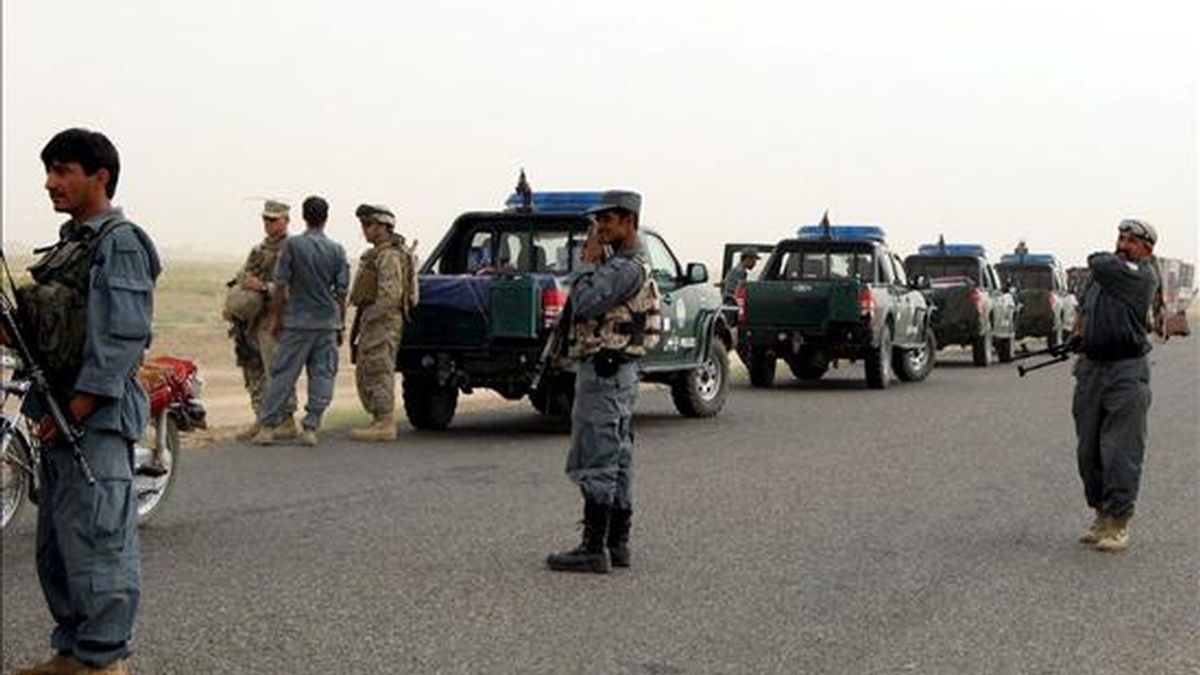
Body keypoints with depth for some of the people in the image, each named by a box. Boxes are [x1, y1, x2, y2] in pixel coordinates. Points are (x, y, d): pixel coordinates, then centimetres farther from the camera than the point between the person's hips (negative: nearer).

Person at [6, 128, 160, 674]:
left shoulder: (119, 243, -12)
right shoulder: (70, 241, 17)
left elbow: (121, 338, -19)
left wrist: (75, 410, -19)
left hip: (96, 416, -10)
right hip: (60, 411, 10)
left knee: (97, 538, -5)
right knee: (56, 543, 15)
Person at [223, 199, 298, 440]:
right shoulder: (258, 250, 19)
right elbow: (239, 279, 21)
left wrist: (264, 287, -23)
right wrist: (231, 305, 6)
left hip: (274, 322, -8)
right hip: (250, 321, 8)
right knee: (254, 374, 10)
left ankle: (287, 421, 0)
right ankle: (261, 420, 17)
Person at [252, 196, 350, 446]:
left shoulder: (292, 245, -5)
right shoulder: (337, 250, 1)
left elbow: (281, 285, -4)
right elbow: (341, 292, 3)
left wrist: (275, 317, 5)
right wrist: (340, 324, 11)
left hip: (297, 322, -1)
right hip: (328, 322, 1)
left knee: (283, 373, 4)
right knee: (322, 376, 5)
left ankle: (267, 426, 4)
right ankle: (310, 428, 3)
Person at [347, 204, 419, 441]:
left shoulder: (389, 256, -14)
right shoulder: (377, 254, 21)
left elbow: (390, 295, -24)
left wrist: (368, 318, -19)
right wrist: (359, 324, 21)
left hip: (383, 321, -11)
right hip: (373, 320, 11)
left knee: (379, 372, -10)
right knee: (364, 374, 13)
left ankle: (385, 425, -8)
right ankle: (380, 421, 18)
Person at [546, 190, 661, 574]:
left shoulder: (627, 268, -16)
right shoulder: (626, 265, 18)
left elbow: (584, 305, -22)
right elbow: (590, 307, 19)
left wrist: (589, 263, -12)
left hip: (603, 373, -11)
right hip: (618, 370, 11)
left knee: (595, 464, -8)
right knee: (618, 463, 12)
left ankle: (594, 549, -6)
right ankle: (617, 545, 17)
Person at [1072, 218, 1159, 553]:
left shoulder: (1142, 274, -7)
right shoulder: (1106, 273, 16)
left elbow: (1098, 263, -15)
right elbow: (1085, 308, 31)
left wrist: (1114, 259, 8)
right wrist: (1079, 332, 12)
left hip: (1126, 374, -7)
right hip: (1090, 368, 7)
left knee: (1120, 453, -6)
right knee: (1088, 451, 11)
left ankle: (1118, 523, 1)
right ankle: (1101, 515, 23)